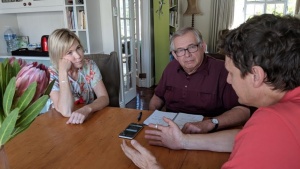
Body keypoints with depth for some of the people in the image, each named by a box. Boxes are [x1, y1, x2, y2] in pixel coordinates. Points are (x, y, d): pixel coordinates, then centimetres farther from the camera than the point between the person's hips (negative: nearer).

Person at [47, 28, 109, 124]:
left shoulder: (90, 66, -5)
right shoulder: (52, 74, -12)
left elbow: (104, 98, -11)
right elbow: (66, 112, -24)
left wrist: (86, 109, -30)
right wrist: (63, 71, -24)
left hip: (89, 118, 1)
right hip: (63, 124, -1)